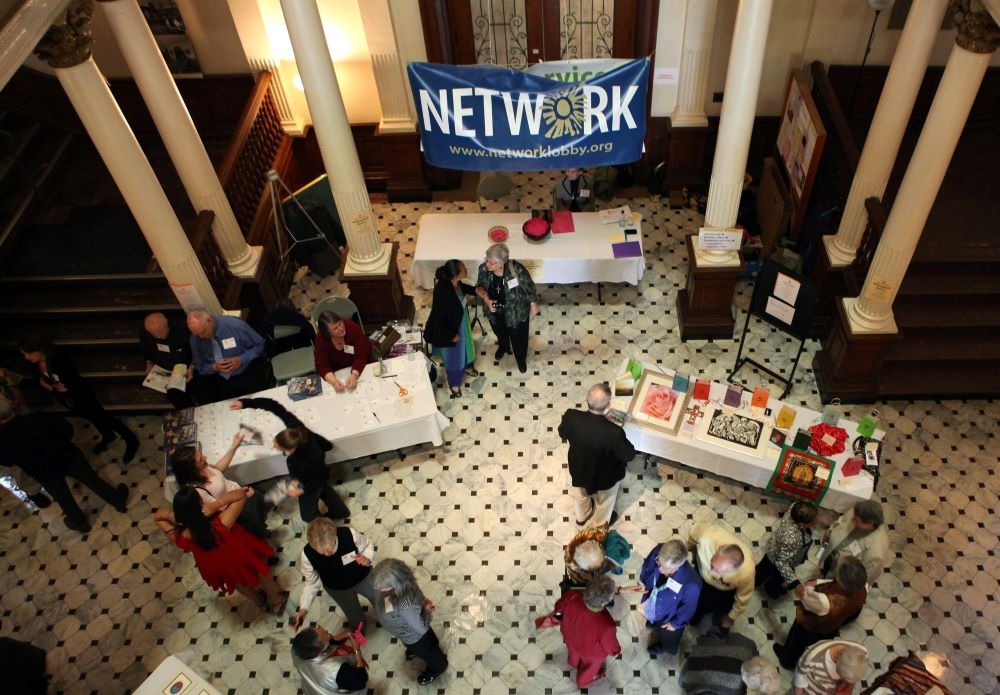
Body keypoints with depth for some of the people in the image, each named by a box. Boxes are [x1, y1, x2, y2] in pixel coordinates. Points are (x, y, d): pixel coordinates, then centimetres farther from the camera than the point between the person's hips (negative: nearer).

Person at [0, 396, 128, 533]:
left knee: (63, 498, 25)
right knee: (92, 479, 20)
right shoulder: (38, 418, -24)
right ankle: (118, 500, 37)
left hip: (45, 473, 1)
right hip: (66, 456, -1)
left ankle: (79, 521, 48)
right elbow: (68, 429, -13)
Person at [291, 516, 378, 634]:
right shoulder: (307, 555, -35)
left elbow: (367, 546, -17)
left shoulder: (349, 534, -40)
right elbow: (312, 582, -15)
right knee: (356, 620, 20)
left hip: (363, 577, 0)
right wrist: (303, 608, -22)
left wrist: (367, 558, -38)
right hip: (337, 588, 0)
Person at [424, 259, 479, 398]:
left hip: (461, 322, 7)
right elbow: (437, 319, -32)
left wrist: (476, 290, -6)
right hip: (448, 328, -7)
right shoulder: (443, 292, -43)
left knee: (466, 345, 33)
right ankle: (454, 384, 47)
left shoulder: (454, 282, -19)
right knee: (453, 356, 19)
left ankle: (467, 366, 65)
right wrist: (452, 335, -21)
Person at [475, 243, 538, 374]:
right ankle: (503, 347, 69)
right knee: (499, 332, 33)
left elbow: (529, 287, -17)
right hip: (495, 311, 3)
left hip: (516, 312, -3)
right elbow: (479, 287, -6)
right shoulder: (483, 269, -25)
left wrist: (533, 304, -4)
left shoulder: (517, 269, -35)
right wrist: (486, 299, -25)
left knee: (518, 337, 22)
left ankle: (521, 358, 55)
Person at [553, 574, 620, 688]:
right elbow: (611, 646, -22)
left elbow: (558, 608, -13)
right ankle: (584, 680, 67)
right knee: (590, 666, 35)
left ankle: (574, 663, 74)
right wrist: (616, 651, 2)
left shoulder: (572, 596, -39)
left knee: (574, 651, 40)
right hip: (591, 651, -3)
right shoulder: (606, 626, -47)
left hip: (570, 636, 3)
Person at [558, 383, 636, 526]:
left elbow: (563, 434, -9)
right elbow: (629, 455, -22)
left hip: (578, 470, 3)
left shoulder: (571, 417, -33)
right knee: (604, 501, 33)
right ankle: (601, 524, 61)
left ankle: (582, 516, 66)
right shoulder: (613, 432, -42)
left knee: (580, 494, 37)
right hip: (604, 477, -3)